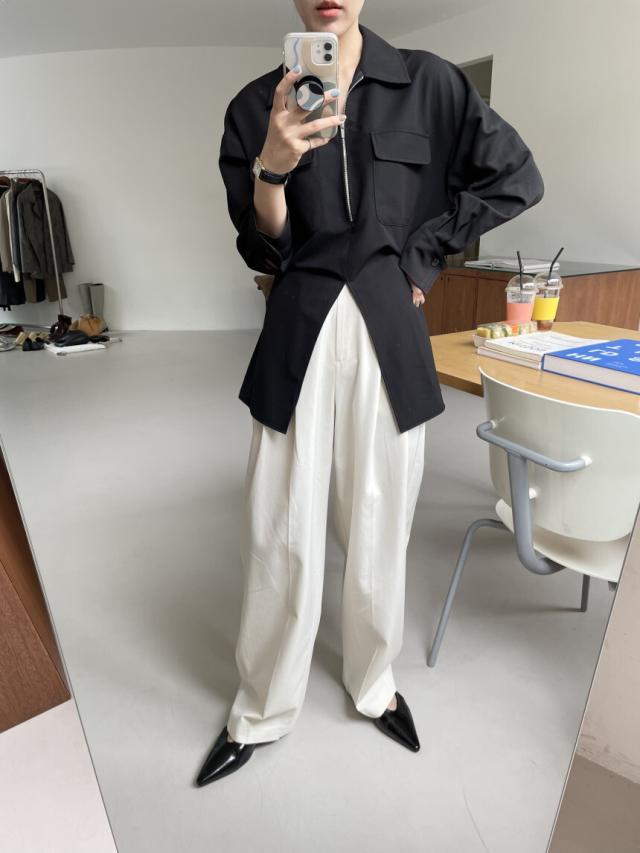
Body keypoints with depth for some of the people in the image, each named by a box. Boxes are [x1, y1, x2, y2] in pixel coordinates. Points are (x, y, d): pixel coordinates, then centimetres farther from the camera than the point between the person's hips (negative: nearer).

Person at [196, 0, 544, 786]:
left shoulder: (427, 84, 6)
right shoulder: (257, 106, 8)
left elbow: (516, 178, 11)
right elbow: (265, 251, 3)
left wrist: (423, 253, 5)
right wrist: (273, 167, -16)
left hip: (389, 332, 1)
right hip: (300, 332, 0)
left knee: (379, 525, 10)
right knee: (281, 535, 3)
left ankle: (374, 683, 36)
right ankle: (260, 713, 26)